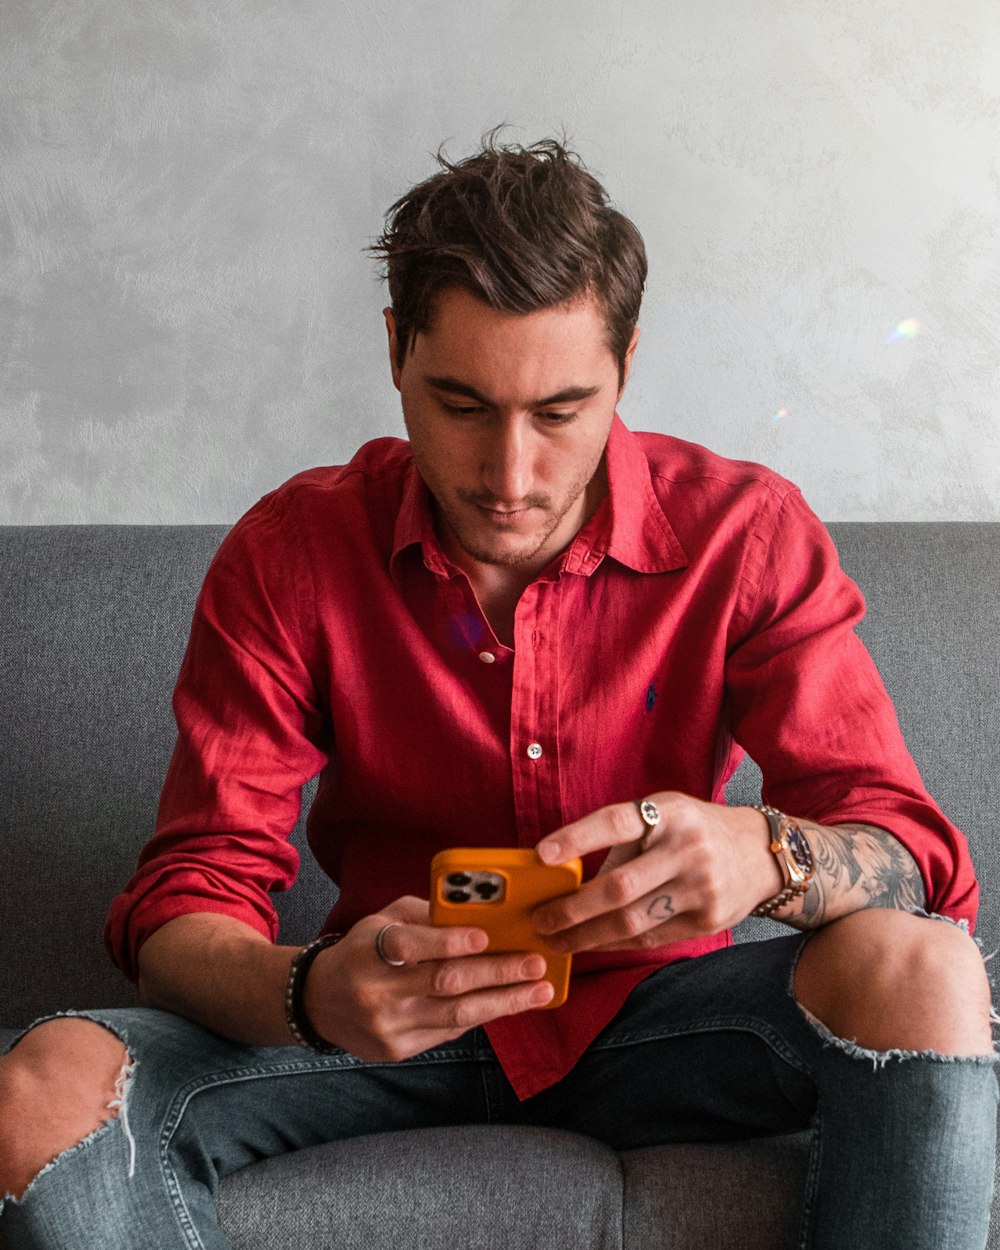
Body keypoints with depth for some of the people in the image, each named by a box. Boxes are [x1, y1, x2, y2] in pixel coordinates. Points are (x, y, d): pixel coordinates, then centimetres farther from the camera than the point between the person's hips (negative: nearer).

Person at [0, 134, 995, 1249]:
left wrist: (766, 855, -40)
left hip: (648, 1004, 0)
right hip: (403, 1018, 0)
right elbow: (191, 893, -11)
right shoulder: (287, 557, -9)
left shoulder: (747, 533, -10)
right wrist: (314, 995, -36)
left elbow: (909, 854, -14)